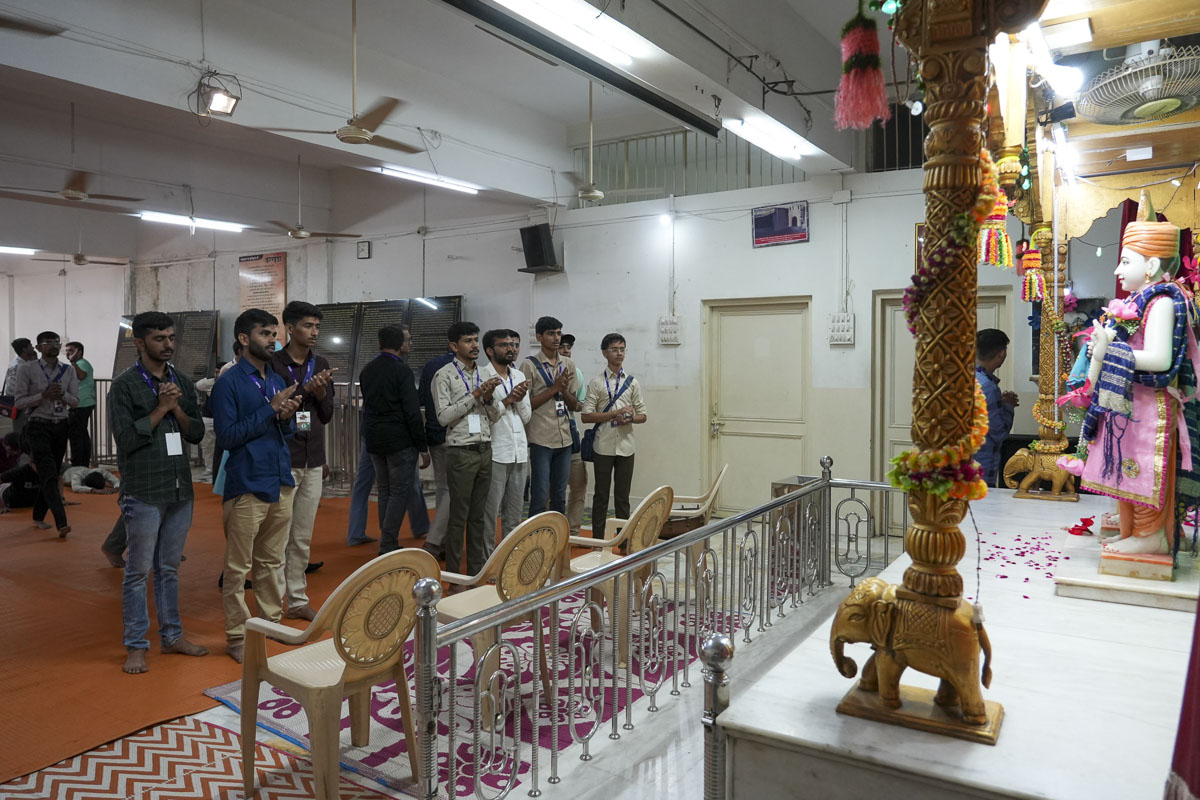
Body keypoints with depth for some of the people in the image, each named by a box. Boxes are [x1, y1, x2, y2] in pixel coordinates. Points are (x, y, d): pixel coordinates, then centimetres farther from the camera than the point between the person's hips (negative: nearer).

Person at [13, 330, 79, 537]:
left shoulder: (68, 371, 7)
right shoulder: (27, 369, -4)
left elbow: (75, 401, 7)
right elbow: (19, 402, -6)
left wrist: (62, 394, -13)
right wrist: (43, 395, -19)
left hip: (60, 427, 5)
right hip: (38, 427, -5)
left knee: (51, 474, 11)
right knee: (50, 475, -14)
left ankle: (38, 516, 28)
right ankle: (61, 523, -22)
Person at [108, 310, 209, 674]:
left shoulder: (182, 383, 9)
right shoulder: (125, 385, -6)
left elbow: (197, 433, 6)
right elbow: (125, 438, -13)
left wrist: (177, 409, -10)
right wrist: (161, 408, -14)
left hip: (180, 490, 5)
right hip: (144, 493, -5)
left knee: (169, 568, 15)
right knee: (138, 571, 5)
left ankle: (172, 635, 25)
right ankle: (136, 645, 15)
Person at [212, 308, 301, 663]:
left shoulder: (277, 380, 12)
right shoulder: (229, 383, -7)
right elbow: (226, 436, -14)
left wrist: (286, 417, -6)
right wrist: (270, 409, -16)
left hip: (281, 483, 6)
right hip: (247, 487, -6)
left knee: (271, 562, 17)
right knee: (238, 567, 4)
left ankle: (272, 622, 29)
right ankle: (237, 636, 15)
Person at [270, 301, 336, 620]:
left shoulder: (321, 365, 10)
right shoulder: (273, 364, -6)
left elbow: (327, 415, 11)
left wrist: (320, 394, -8)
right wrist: (304, 389, -19)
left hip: (313, 462, 5)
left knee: (303, 538, 12)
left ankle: (298, 600, 22)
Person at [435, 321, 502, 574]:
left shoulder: (483, 375, 14)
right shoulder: (444, 375, -5)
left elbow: (495, 417, 13)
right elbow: (444, 416, -14)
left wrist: (489, 397, -7)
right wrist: (475, 395, -16)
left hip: (485, 450, 6)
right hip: (461, 452, -6)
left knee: (479, 514, 11)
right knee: (459, 515, 1)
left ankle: (477, 570, 20)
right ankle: (453, 573, 11)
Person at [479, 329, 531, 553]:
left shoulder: (520, 376, 11)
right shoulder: (481, 376, -8)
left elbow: (526, 417, 9)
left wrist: (520, 398, -8)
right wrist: (507, 400, -15)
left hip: (520, 452, 6)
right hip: (494, 453, -6)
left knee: (515, 514, 13)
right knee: (489, 514, 2)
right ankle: (486, 559, 12)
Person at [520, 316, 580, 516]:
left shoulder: (568, 365, 11)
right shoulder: (529, 365, -4)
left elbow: (575, 406, 11)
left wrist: (564, 390, -9)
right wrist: (553, 388, -13)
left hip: (564, 439, 5)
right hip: (541, 439, -5)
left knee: (559, 497, 12)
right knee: (540, 497, -2)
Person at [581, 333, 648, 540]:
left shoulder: (632, 382, 8)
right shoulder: (596, 382, -1)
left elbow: (642, 415, 10)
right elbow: (586, 416, -7)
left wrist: (630, 418, -12)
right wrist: (615, 413, -15)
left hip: (625, 447, 3)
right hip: (603, 447, -2)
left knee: (623, 497, 8)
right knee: (601, 496, 5)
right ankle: (598, 542, 12)